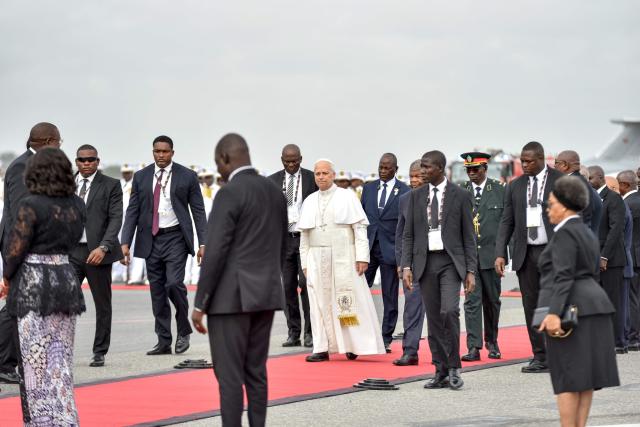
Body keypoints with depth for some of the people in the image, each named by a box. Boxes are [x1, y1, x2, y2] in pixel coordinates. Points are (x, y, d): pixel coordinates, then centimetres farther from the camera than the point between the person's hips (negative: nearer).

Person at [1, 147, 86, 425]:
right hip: (66, 279, 6)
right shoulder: (76, 205, 4)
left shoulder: (31, 205, -14)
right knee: (61, 358, 12)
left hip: (34, 286, -6)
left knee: (36, 360, 1)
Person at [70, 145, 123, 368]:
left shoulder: (110, 185, 1)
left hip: (97, 251, -2)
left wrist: (103, 248, -18)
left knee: (102, 304, 6)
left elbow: (115, 219, -6)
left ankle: (99, 352, 15)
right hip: (70, 250, 2)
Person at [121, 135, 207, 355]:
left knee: (174, 283, -18)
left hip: (175, 238, -3)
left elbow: (198, 211, 1)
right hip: (151, 239, 3)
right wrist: (126, 242, -2)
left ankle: (183, 331, 3)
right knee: (157, 291, 5)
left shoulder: (187, 177, 0)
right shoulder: (141, 177, 7)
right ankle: (163, 342, 11)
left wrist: (203, 243, -6)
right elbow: (132, 211, 7)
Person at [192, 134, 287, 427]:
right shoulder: (274, 191, 10)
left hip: (231, 296, -8)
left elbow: (215, 252, -18)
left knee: (229, 375, -3)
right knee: (255, 372, 12)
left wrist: (200, 304, -13)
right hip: (265, 295, 8)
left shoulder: (229, 194, -14)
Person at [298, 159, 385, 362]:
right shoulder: (309, 202, 11)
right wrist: (305, 262, 9)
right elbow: (304, 234, 14)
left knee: (348, 302, -3)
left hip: (343, 257, -3)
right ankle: (322, 349, 3)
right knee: (320, 303, 1)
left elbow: (360, 227, -4)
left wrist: (362, 256, -11)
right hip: (317, 259, 4)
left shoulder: (347, 197, 0)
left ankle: (354, 345, 5)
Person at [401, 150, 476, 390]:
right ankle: (441, 372, 9)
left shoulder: (460, 196, 0)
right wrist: (406, 266, -1)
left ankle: (453, 367, -6)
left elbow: (469, 236, 0)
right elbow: (408, 234, 9)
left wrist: (471, 271, -5)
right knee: (433, 319, 4)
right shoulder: (416, 196, 9)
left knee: (449, 311, -19)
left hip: (450, 262, -3)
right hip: (425, 262, 3)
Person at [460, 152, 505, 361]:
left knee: (492, 300, 10)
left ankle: (492, 342, 25)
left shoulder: (500, 190, 2)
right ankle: (474, 347, -7)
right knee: (472, 300, -5)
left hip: (492, 253, 0)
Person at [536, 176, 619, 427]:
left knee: (567, 378, -6)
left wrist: (554, 313, -27)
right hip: (593, 305, 9)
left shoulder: (564, 234, -11)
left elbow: (563, 276, -21)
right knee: (584, 375, 7)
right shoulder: (587, 234, 18)